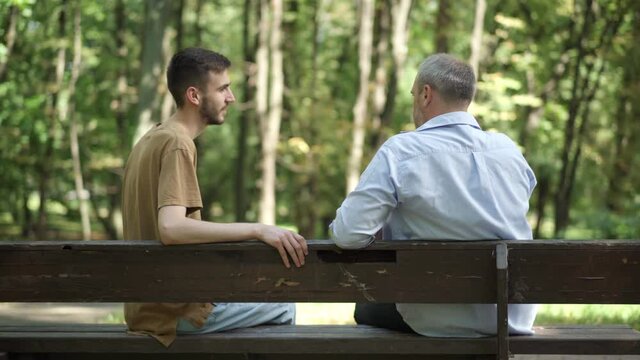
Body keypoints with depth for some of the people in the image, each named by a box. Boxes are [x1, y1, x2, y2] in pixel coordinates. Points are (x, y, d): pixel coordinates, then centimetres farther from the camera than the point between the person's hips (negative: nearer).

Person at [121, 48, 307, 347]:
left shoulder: (152, 140, 12)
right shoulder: (177, 144, -18)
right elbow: (170, 228, -32)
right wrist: (258, 230, -33)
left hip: (150, 301, 9)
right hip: (176, 308, -9)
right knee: (282, 306, 6)